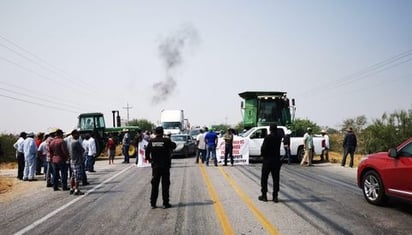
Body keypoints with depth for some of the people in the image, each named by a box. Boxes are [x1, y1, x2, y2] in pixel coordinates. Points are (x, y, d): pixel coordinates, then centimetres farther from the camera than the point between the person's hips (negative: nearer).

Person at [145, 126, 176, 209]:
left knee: (154, 185, 10)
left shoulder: (151, 141, -3)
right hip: (165, 166, -3)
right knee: (165, 185, 4)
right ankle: (165, 203, 5)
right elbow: (174, 146, 4)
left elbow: (147, 151, 1)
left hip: (155, 166, 3)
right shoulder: (166, 141, -11)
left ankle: (153, 203, 11)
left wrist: (148, 159, 16)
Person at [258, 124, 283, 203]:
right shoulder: (279, 137, 0)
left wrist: (263, 155, 1)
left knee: (264, 178, 7)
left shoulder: (268, 137, -14)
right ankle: (275, 196, 8)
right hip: (277, 160, 4)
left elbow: (263, 148, -16)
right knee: (276, 179, 8)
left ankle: (264, 195, 8)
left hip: (267, 160, -4)